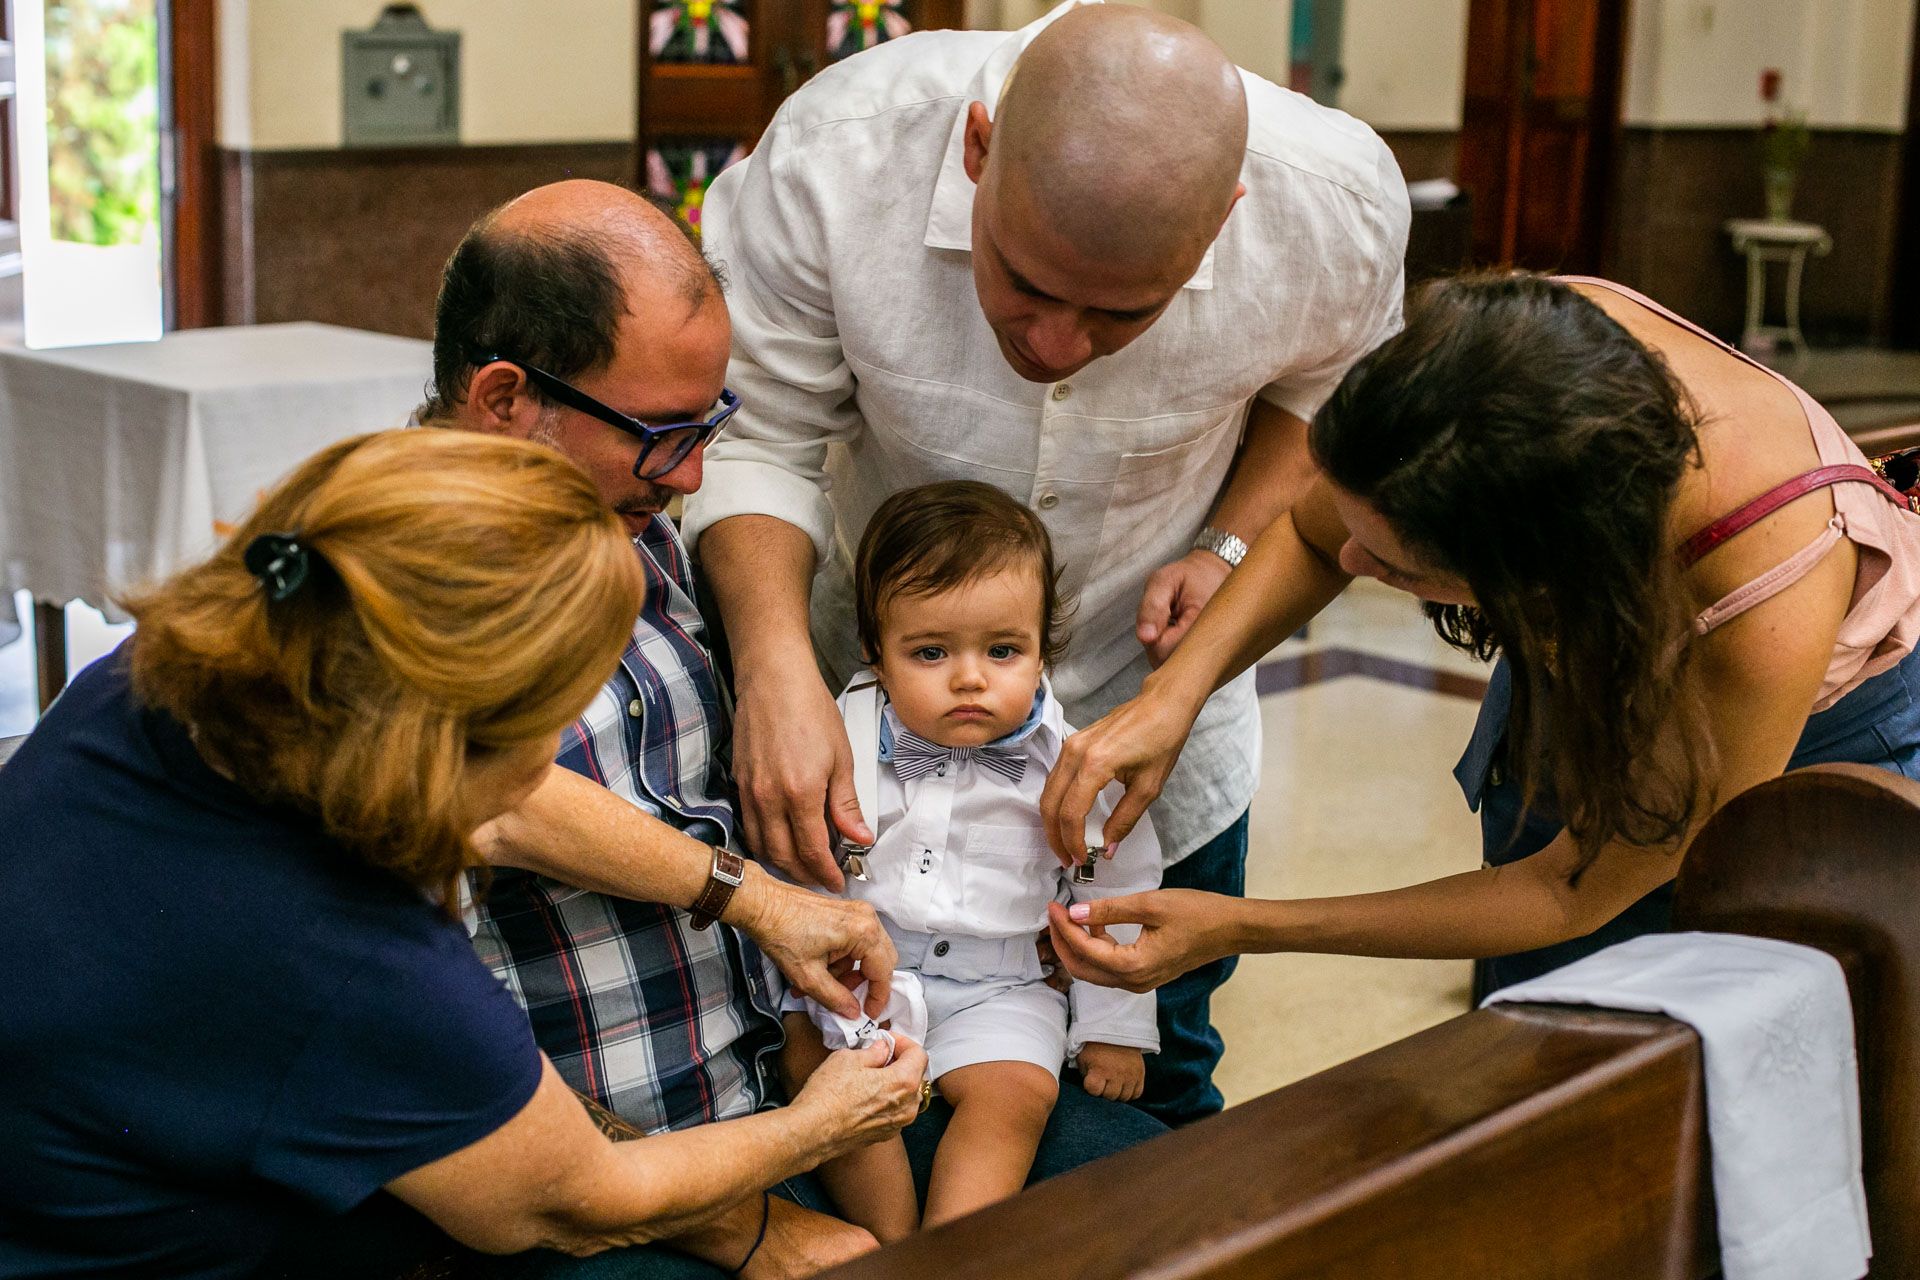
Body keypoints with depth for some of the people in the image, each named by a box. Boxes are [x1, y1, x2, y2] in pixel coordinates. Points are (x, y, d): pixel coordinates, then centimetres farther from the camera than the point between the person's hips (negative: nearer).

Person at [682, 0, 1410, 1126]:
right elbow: (755, 434, -20)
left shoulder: (1340, 206, -26)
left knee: (1156, 1083, 19)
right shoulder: (832, 159, -32)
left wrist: (1232, 544, -17)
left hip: (1151, 704, 1)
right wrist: (774, 666, -36)